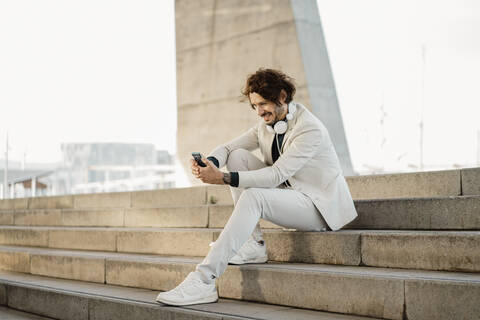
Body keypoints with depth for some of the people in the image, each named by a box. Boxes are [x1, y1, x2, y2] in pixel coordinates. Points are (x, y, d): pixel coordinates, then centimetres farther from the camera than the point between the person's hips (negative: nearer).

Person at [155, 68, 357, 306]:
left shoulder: (310, 129, -20)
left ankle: (203, 281, -40)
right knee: (238, 155, -4)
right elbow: (227, 148, 4)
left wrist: (224, 178, -35)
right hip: (287, 193, 9)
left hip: (318, 206, -9)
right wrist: (209, 163, -21)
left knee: (253, 196, -33)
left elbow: (277, 174, -27)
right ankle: (252, 245, -8)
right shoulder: (266, 125, 7)